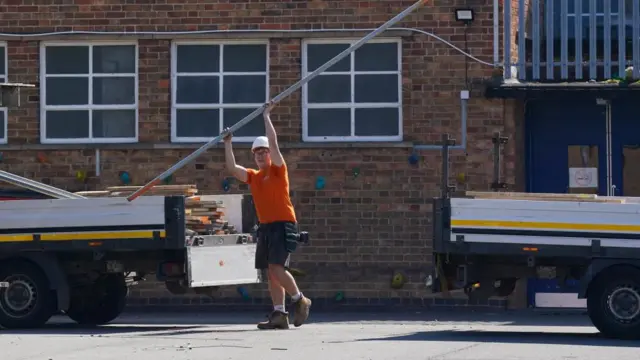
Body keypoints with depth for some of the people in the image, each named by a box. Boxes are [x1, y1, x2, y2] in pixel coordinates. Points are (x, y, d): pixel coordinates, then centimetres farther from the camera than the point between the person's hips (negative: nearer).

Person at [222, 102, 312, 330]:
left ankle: (300, 300, -1)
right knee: (271, 273, 4)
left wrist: (266, 117, -6)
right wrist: (228, 144, 5)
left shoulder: (278, 170, -1)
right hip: (265, 226, 7)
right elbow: (232, 168, 8)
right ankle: (279, 315, 4)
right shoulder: (253, 176, 15)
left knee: (276, 267, -18)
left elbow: (273, 142, -10)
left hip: (283, 225, -7)